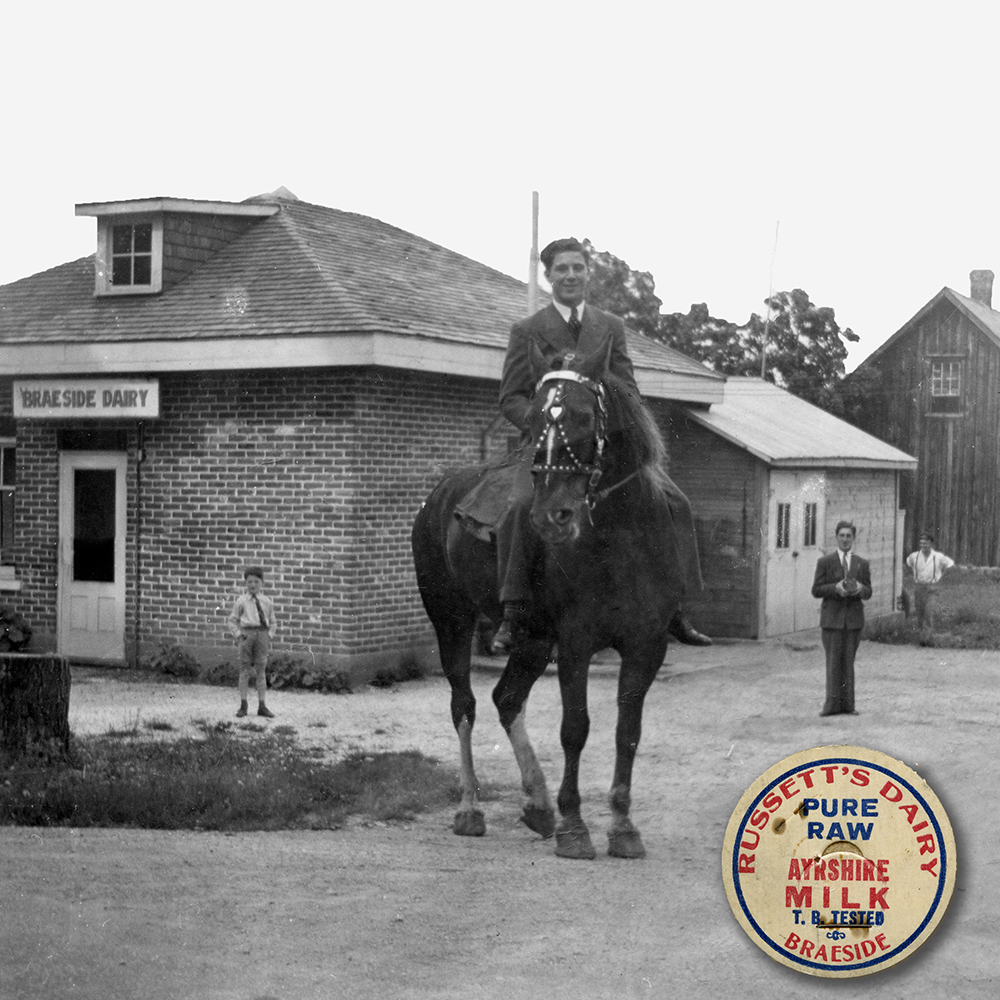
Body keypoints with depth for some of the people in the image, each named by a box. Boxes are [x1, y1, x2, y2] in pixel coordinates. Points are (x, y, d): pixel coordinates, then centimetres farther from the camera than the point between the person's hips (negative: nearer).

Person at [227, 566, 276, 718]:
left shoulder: (267, 602, 8)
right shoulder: (241, 601, 2)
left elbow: (272, 622, 16)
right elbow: (233, 620, 7)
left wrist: (269, 635, 4)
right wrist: (238, 634, -3)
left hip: (262, 635, 2)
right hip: (247, 634, -1)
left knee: (261, 671, 4)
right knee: (244, 670, 2)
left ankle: (262, 706, 7)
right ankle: (243, 705, 7)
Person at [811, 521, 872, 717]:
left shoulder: (862, 564, 11)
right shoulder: (825, 562, 5)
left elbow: (868, 593, 10)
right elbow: (816, 590, 1)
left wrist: (859, 588, -13)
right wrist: (836, 588, -16)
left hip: (854, 618, 2)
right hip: (832, 617, -2)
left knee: (848, 661, 2)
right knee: (833, 660, -5)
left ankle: (847, 704, 4)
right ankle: (833, 704, -4)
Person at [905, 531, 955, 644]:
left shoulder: (938, 557, -7)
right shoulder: (914, 556, -1)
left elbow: (950, 564, 11)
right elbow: (908, 564, 23)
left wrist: (940, 576, 6)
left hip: (931, 588, -3)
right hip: (918, 587, 3)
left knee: (929, 613, -15)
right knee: (920, 614, 5)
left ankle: (926, 639, -16)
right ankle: (928, 635, 24)